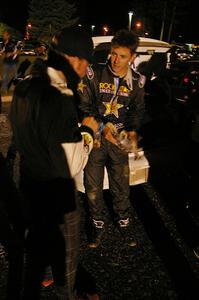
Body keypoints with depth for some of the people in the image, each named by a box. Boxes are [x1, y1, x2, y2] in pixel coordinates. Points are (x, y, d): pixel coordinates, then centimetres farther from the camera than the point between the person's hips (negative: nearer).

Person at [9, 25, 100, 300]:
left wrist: (77, 131, 6)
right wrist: (87, 131, -10)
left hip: (30, 182, 9)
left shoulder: (25, 85, -3)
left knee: (37, 239, 31)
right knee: (66, 253, 18)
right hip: (56, 194, -8)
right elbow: (71, 166, -26)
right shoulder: (59, 99, -30)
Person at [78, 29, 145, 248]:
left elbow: (138, 110, 10)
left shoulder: (137, 81, 0)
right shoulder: (95, 74, -9)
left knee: (121, 185, 12)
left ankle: (123, 223, 36)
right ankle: (98, 224, 31)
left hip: (119, 139, 2)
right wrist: (102, 127, -18)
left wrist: (133, 131, -8)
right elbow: (84, 105, -7)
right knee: (93, 186, 7)